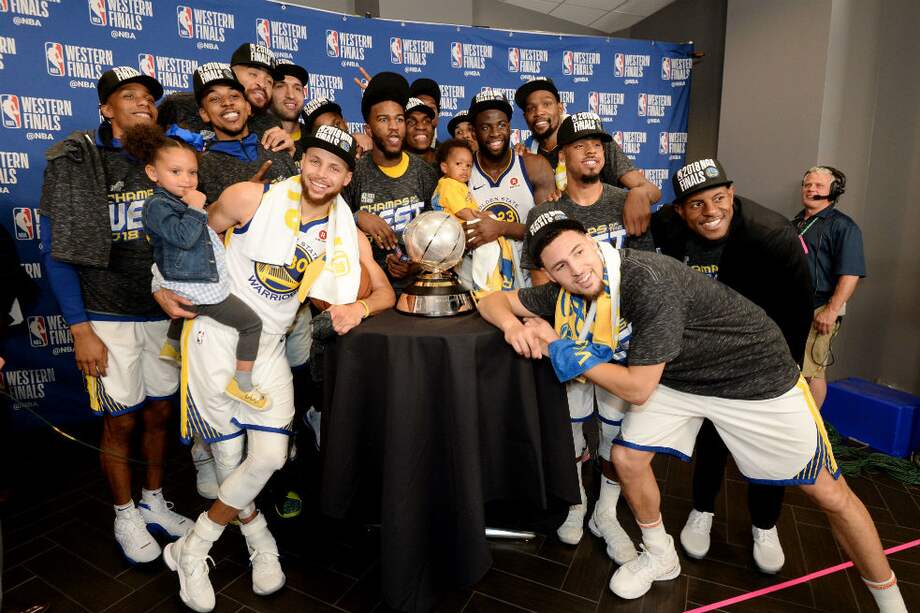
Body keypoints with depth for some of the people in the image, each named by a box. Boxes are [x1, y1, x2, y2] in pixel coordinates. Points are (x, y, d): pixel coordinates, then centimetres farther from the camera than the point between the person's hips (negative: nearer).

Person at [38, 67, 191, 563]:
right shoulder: (75, 160, -6)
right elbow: (56, 251, -7)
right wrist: (80, 330, -11)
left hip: (164, 313, 4)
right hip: (108, 317, -3)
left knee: (159, 412, 13)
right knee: (121, 422, 6)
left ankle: (154, 502, 33)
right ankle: (126, 516, 27)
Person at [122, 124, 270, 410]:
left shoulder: (182, 200, 13)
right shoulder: (157, 206, -16)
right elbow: (183, 236, -30)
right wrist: (196, 208, -22)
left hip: (193, 283, 11)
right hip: (199, 290, -11)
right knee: (252, 323, -7)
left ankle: (172, 346, 65)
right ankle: (242, 384, -2)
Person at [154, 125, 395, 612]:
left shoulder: (346, 234, 0)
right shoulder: (251, 198, -9)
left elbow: (385, 293, 1)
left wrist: (359, 307, -20)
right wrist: (163, 286, -5)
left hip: (269, 347, 3)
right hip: (215, 335, -2)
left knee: (269, 457, -5)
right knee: (228, 456, 3)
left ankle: (191, 551, 19)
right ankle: (260, 542, 31)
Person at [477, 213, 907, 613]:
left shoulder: (649, 280, -35)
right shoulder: (570, 293, -14)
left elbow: (637, 389, -29)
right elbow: (494, 300, -4)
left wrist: (563, 349, -23)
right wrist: (513, 325, -25)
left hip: (756, 372, -5)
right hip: (677, 379, 6)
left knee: (830, 495, 4)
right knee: (626, 458, -4)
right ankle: (660, 558, 23)